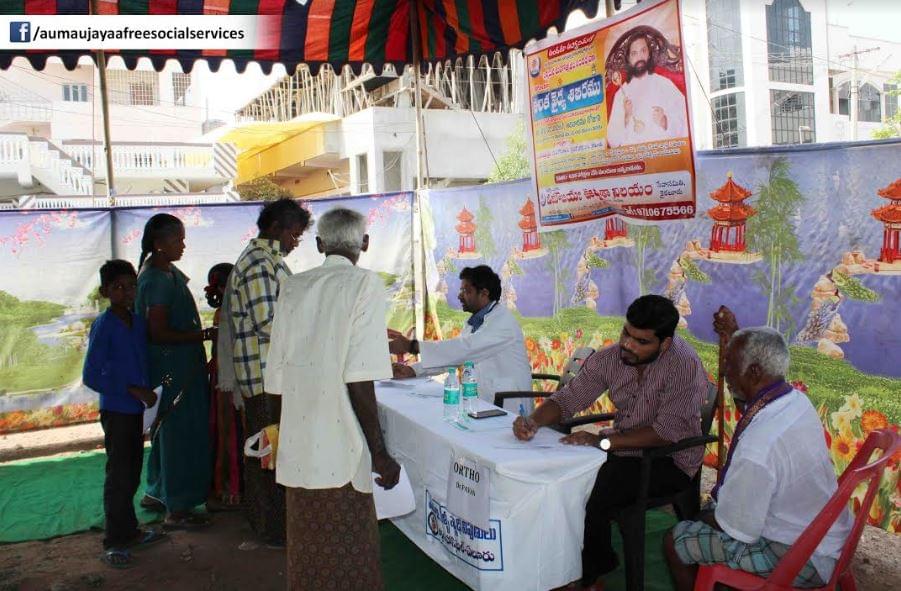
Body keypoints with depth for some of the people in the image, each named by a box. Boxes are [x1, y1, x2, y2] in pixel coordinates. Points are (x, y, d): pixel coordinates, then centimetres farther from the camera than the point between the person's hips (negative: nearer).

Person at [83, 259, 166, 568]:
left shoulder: (139, 322, 7)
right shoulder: (103, 325, -12)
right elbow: (91, 376, -15)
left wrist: (147, 392, 6)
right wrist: (134, 390, -16)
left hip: (136, 408, 7)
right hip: (115, 410, -7)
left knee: (132, 473, 14)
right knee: (118, 475, -3)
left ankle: (129, 531, 26)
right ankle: (114, 542, 6)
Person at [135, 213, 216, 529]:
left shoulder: (166, 271, 11)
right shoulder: (157, 280, -19)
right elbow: (159, 333, -23)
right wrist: (204, 334, -21)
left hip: (179, 366, 10)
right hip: (173, 369, -10)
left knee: (170, 431, 20)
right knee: (181, 434, -2)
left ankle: (156, 493, 35)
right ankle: (177, 509, 8)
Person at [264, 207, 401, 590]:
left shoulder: (293, 287, 8)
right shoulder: (365, 284, -7)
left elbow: (277, 377, 9)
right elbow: (358, 378, -15)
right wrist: (379, 453, -10)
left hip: (297, 454, 6)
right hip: (340, 456, -5)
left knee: (307, 556, 17)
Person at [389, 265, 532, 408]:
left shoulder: (502, 320, -16)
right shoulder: (474, 322, 13)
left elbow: (465, 348, -26)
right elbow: (453, 355, 12)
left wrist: (411, 346, -27)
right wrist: (412, 370, -2)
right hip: (483, 399, 8)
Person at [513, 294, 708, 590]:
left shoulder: (684, 365, -22)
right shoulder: (610, 358, -4)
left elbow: (668, 432, -28)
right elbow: (568, 398, -2)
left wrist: (603, 441, -33)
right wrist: (534, 421, -23)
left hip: (669, 459, -6)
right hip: (622, 448, 7)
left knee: (591, 497, -22)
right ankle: (600, 561, 12)